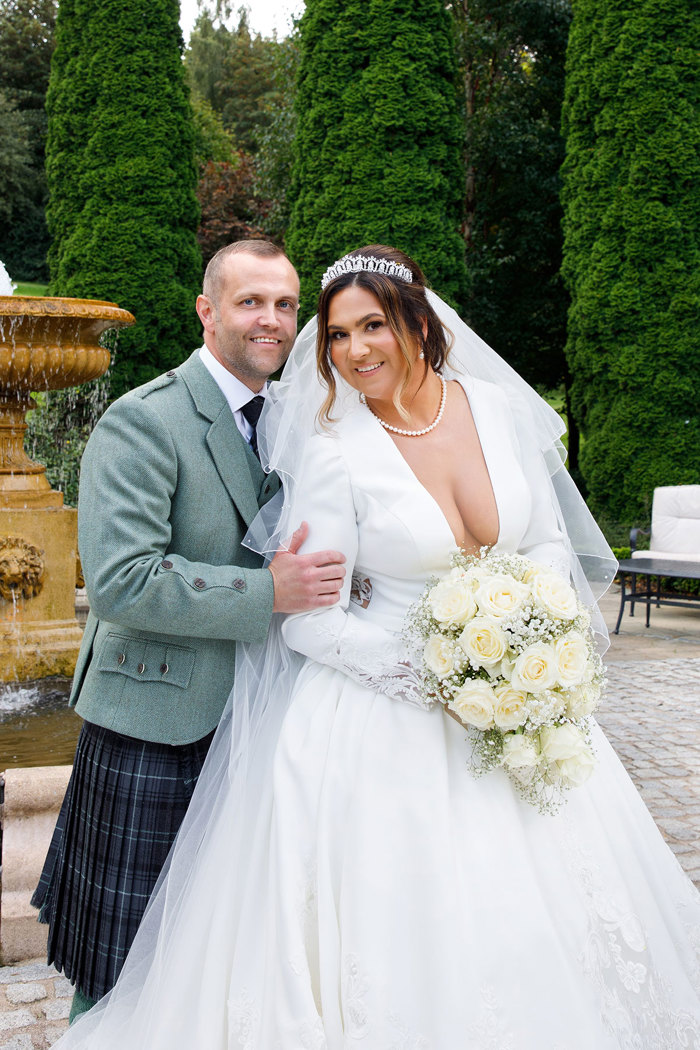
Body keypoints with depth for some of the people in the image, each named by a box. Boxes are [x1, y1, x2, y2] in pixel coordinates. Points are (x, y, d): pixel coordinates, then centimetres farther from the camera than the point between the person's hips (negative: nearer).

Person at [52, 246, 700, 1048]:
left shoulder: (501, 407, -1)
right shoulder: (331, 451, -13)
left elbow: (552, 544, 7)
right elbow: (310, 622, -13)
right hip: (385, 719, -4)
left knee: (541, 915, 11)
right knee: (398, 927, 0)